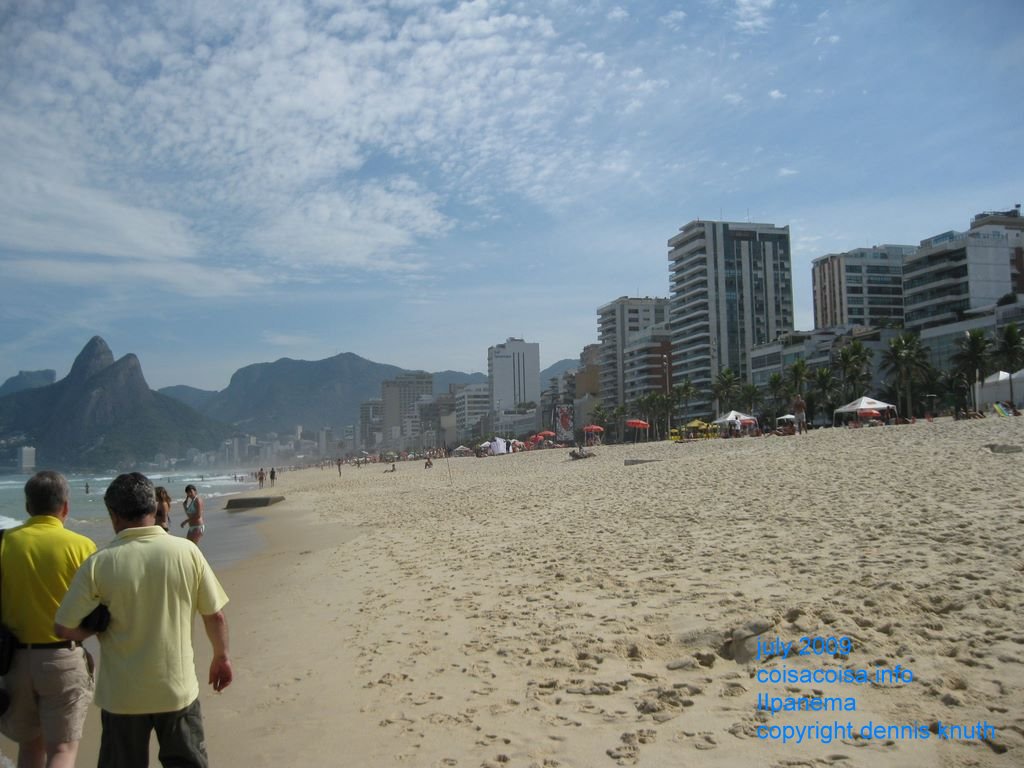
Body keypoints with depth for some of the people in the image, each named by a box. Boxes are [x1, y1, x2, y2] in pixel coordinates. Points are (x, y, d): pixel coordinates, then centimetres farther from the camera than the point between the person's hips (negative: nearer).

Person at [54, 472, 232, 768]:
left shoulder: (99, 563, -15)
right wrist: (221, 658, 12)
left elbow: (64, 628, -9)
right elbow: (215, 615, -4)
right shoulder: (187, 552, -11)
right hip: (178, 688, 1)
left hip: (122, 695, 0)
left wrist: (101, 628, 10)